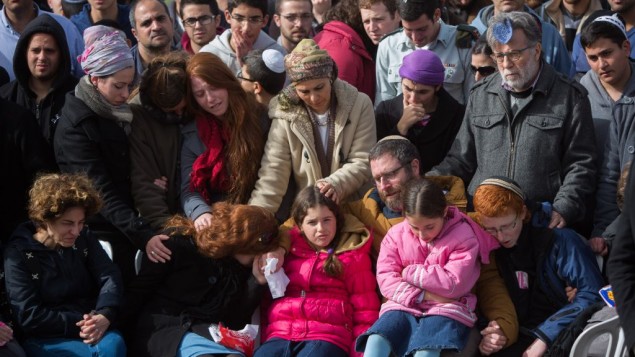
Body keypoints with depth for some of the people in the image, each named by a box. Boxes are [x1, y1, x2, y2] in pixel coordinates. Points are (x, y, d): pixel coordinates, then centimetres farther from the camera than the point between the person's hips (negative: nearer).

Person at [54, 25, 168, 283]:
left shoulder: (119, 113, 6)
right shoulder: (74, 127, -17)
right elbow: (103, 193, -24)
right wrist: (144, 235, -32)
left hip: (127, 229, 7)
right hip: (102, 235, -7)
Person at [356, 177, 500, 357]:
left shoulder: (463, 235, -3)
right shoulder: (396, 234, 8)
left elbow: (454, 284, -13)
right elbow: (386, 278, -2)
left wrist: (409, 273, -6)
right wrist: (423, 295, -16)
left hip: (446, 308, -3)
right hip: (405, 305, 3)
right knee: (376, 340, -29)